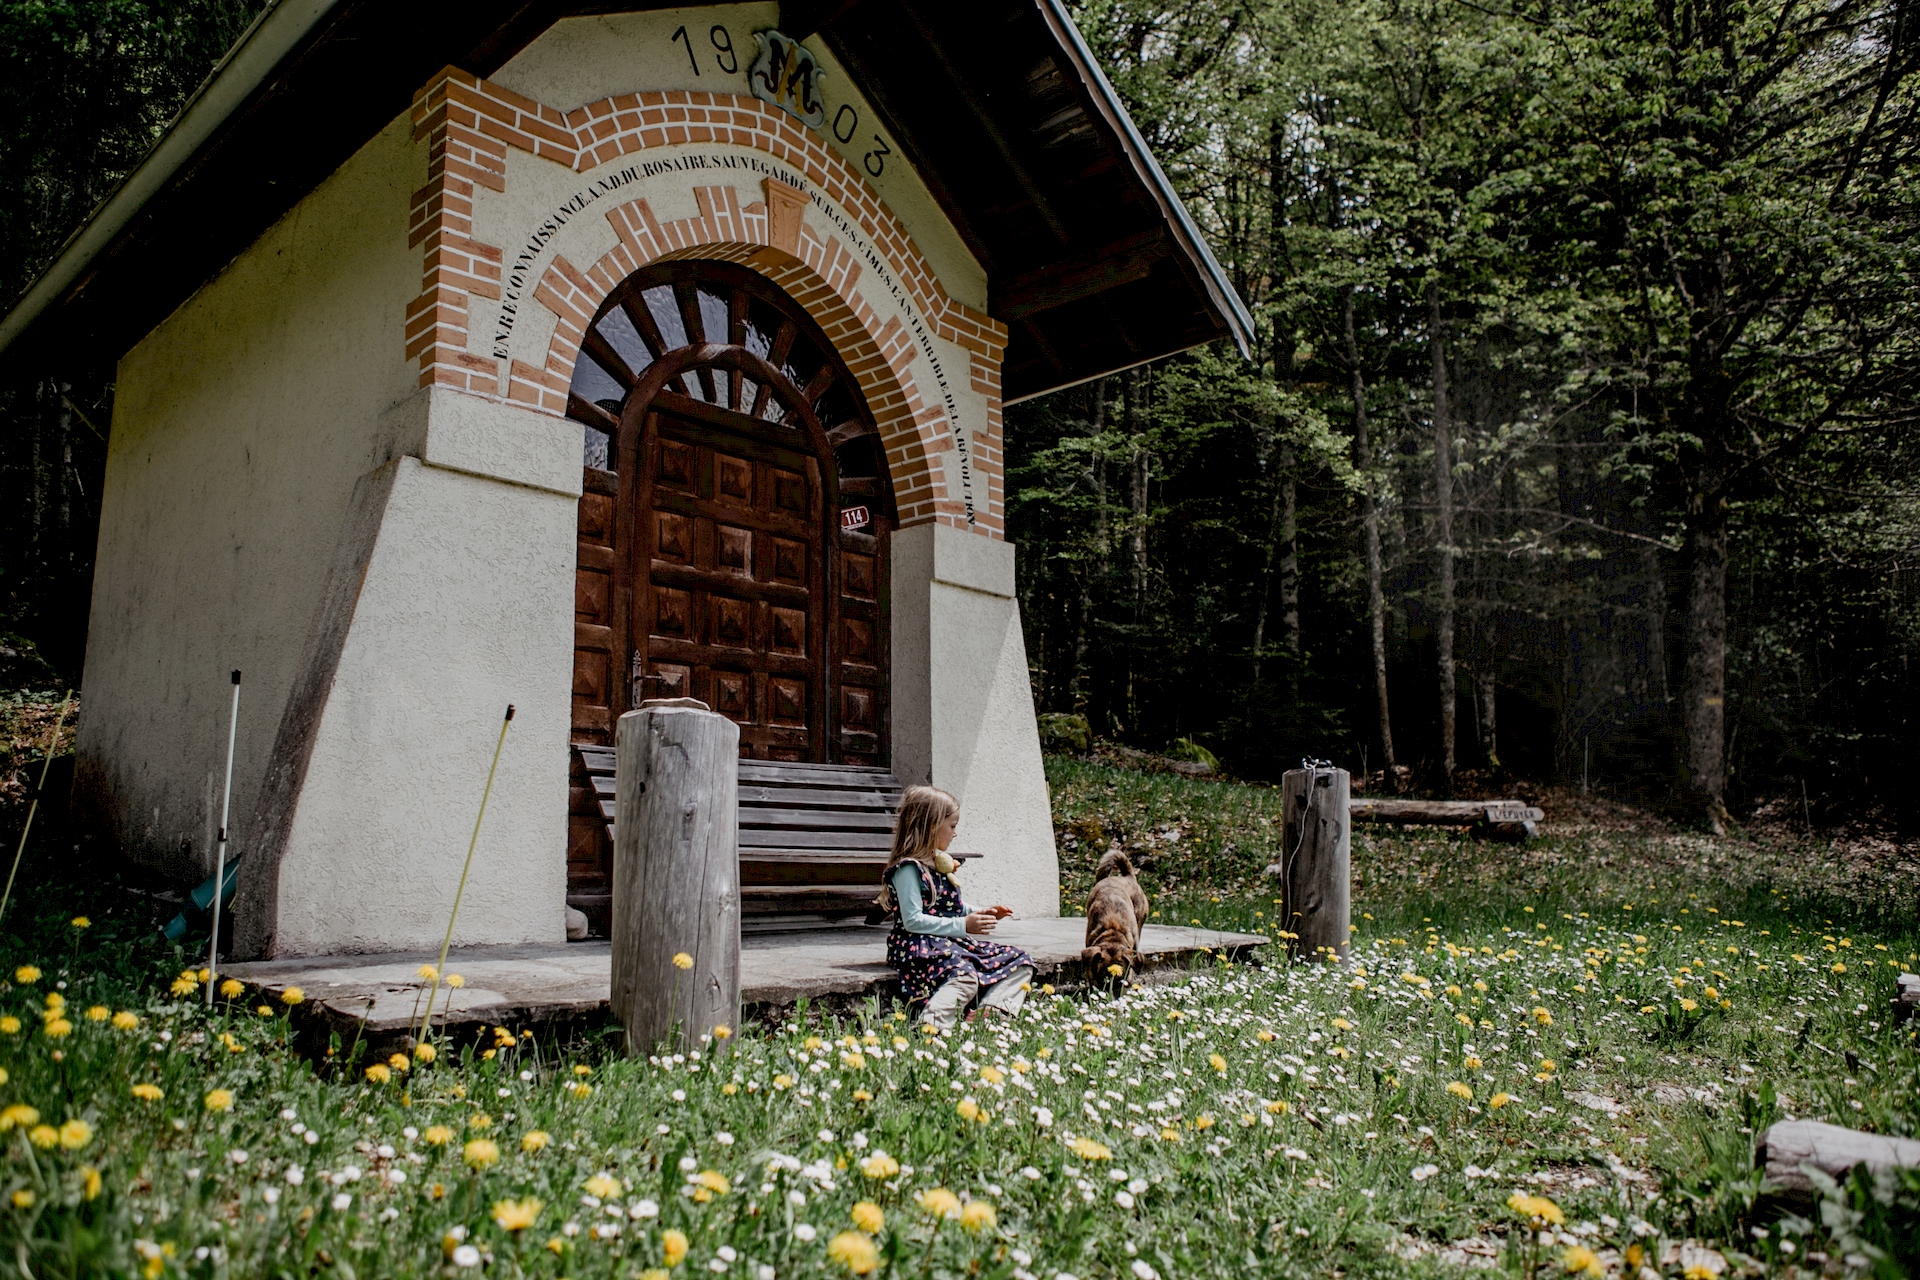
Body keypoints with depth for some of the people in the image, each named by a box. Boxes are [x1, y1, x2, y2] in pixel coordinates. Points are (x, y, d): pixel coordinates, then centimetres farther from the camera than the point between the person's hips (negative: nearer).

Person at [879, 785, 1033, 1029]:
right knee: (965, 975, -38)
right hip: (918, 945, -10)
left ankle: (992, 1009, -21)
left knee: (1021, 961, 2)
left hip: (953, 942, 10)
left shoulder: (939, 863, 19)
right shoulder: (908, 868, -11)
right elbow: (913, 920, -19)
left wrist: (982, 913, 15)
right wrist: (963, 925, -19)